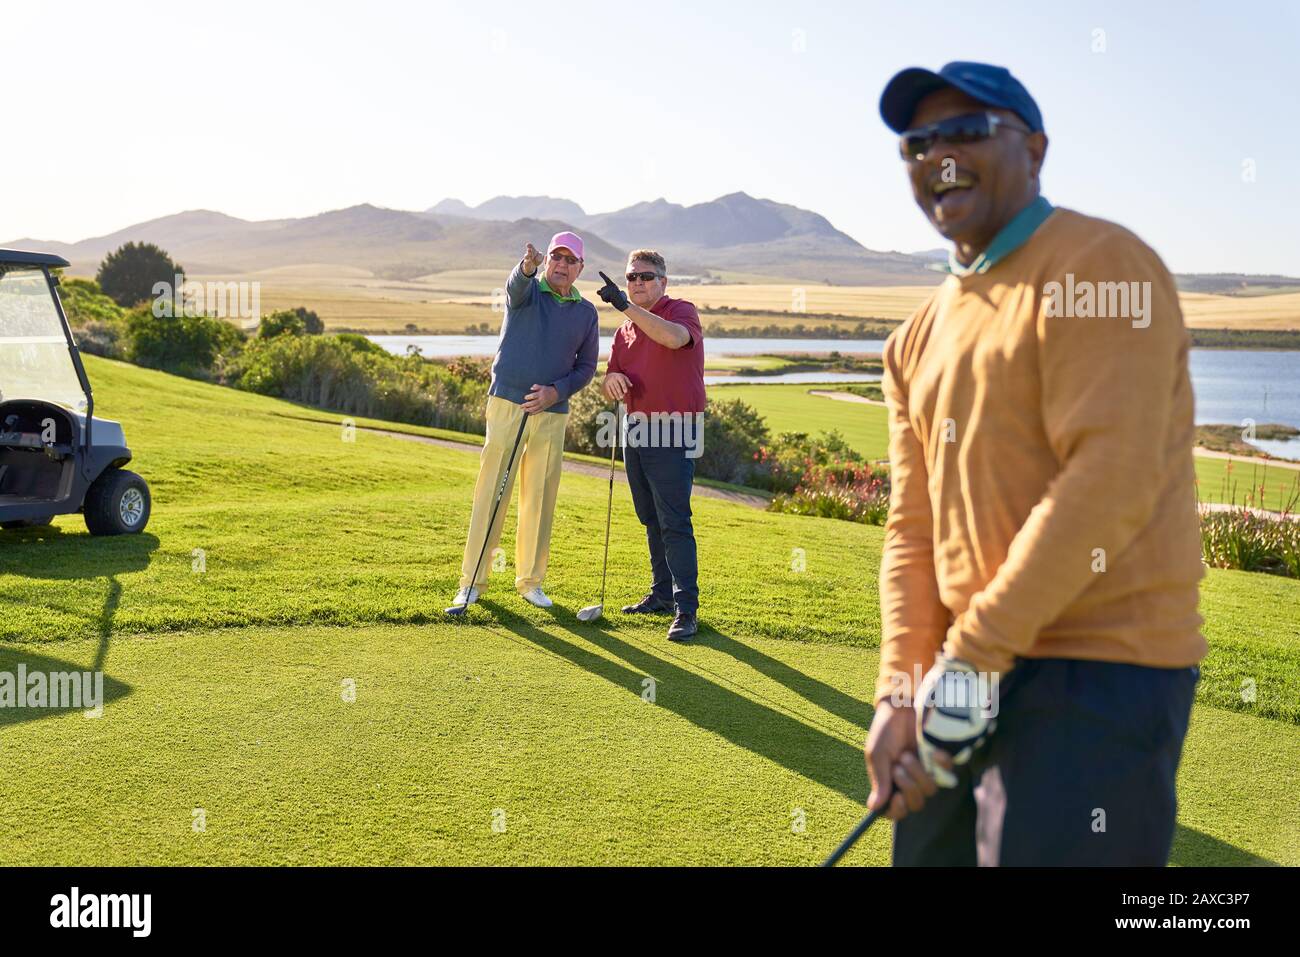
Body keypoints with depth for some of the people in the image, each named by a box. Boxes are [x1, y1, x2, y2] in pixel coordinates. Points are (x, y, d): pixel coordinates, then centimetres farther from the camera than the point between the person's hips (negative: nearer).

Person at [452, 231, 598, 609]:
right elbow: (516, 285, -24)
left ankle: (530, 580, 17)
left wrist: (557, 391, -7)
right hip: (506, 404, -3)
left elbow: (587, 366, 11)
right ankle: (473, 579, 3)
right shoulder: (527, 291, 1)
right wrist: (527, 267, -49)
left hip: (552, 414, 3)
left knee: (540, 499, 6)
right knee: (491, 492, -3)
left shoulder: (587, 312, 10)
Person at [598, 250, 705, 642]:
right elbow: (610, 385, 16)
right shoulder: (625, 330, 16)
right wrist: (610, 380, -9)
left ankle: (686, 609, -10)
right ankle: (662, 595, 23)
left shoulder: (681, 311, -5)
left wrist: (626, 305, -31)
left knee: (674, 522, -12)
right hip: (637, 430, 8)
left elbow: (673, 337, -30)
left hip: (674, 433, -8)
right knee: (651, 520, 13)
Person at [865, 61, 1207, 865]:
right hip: (968, 671, 8)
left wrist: (972, 654, -19)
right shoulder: (920, 337, 14)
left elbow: (1110, 482, -20)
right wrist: (902, 686, -1)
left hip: (1101, 674, -7)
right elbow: (915, 525, 10)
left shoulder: (1099, 266, -10)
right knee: (931, 848, 15)